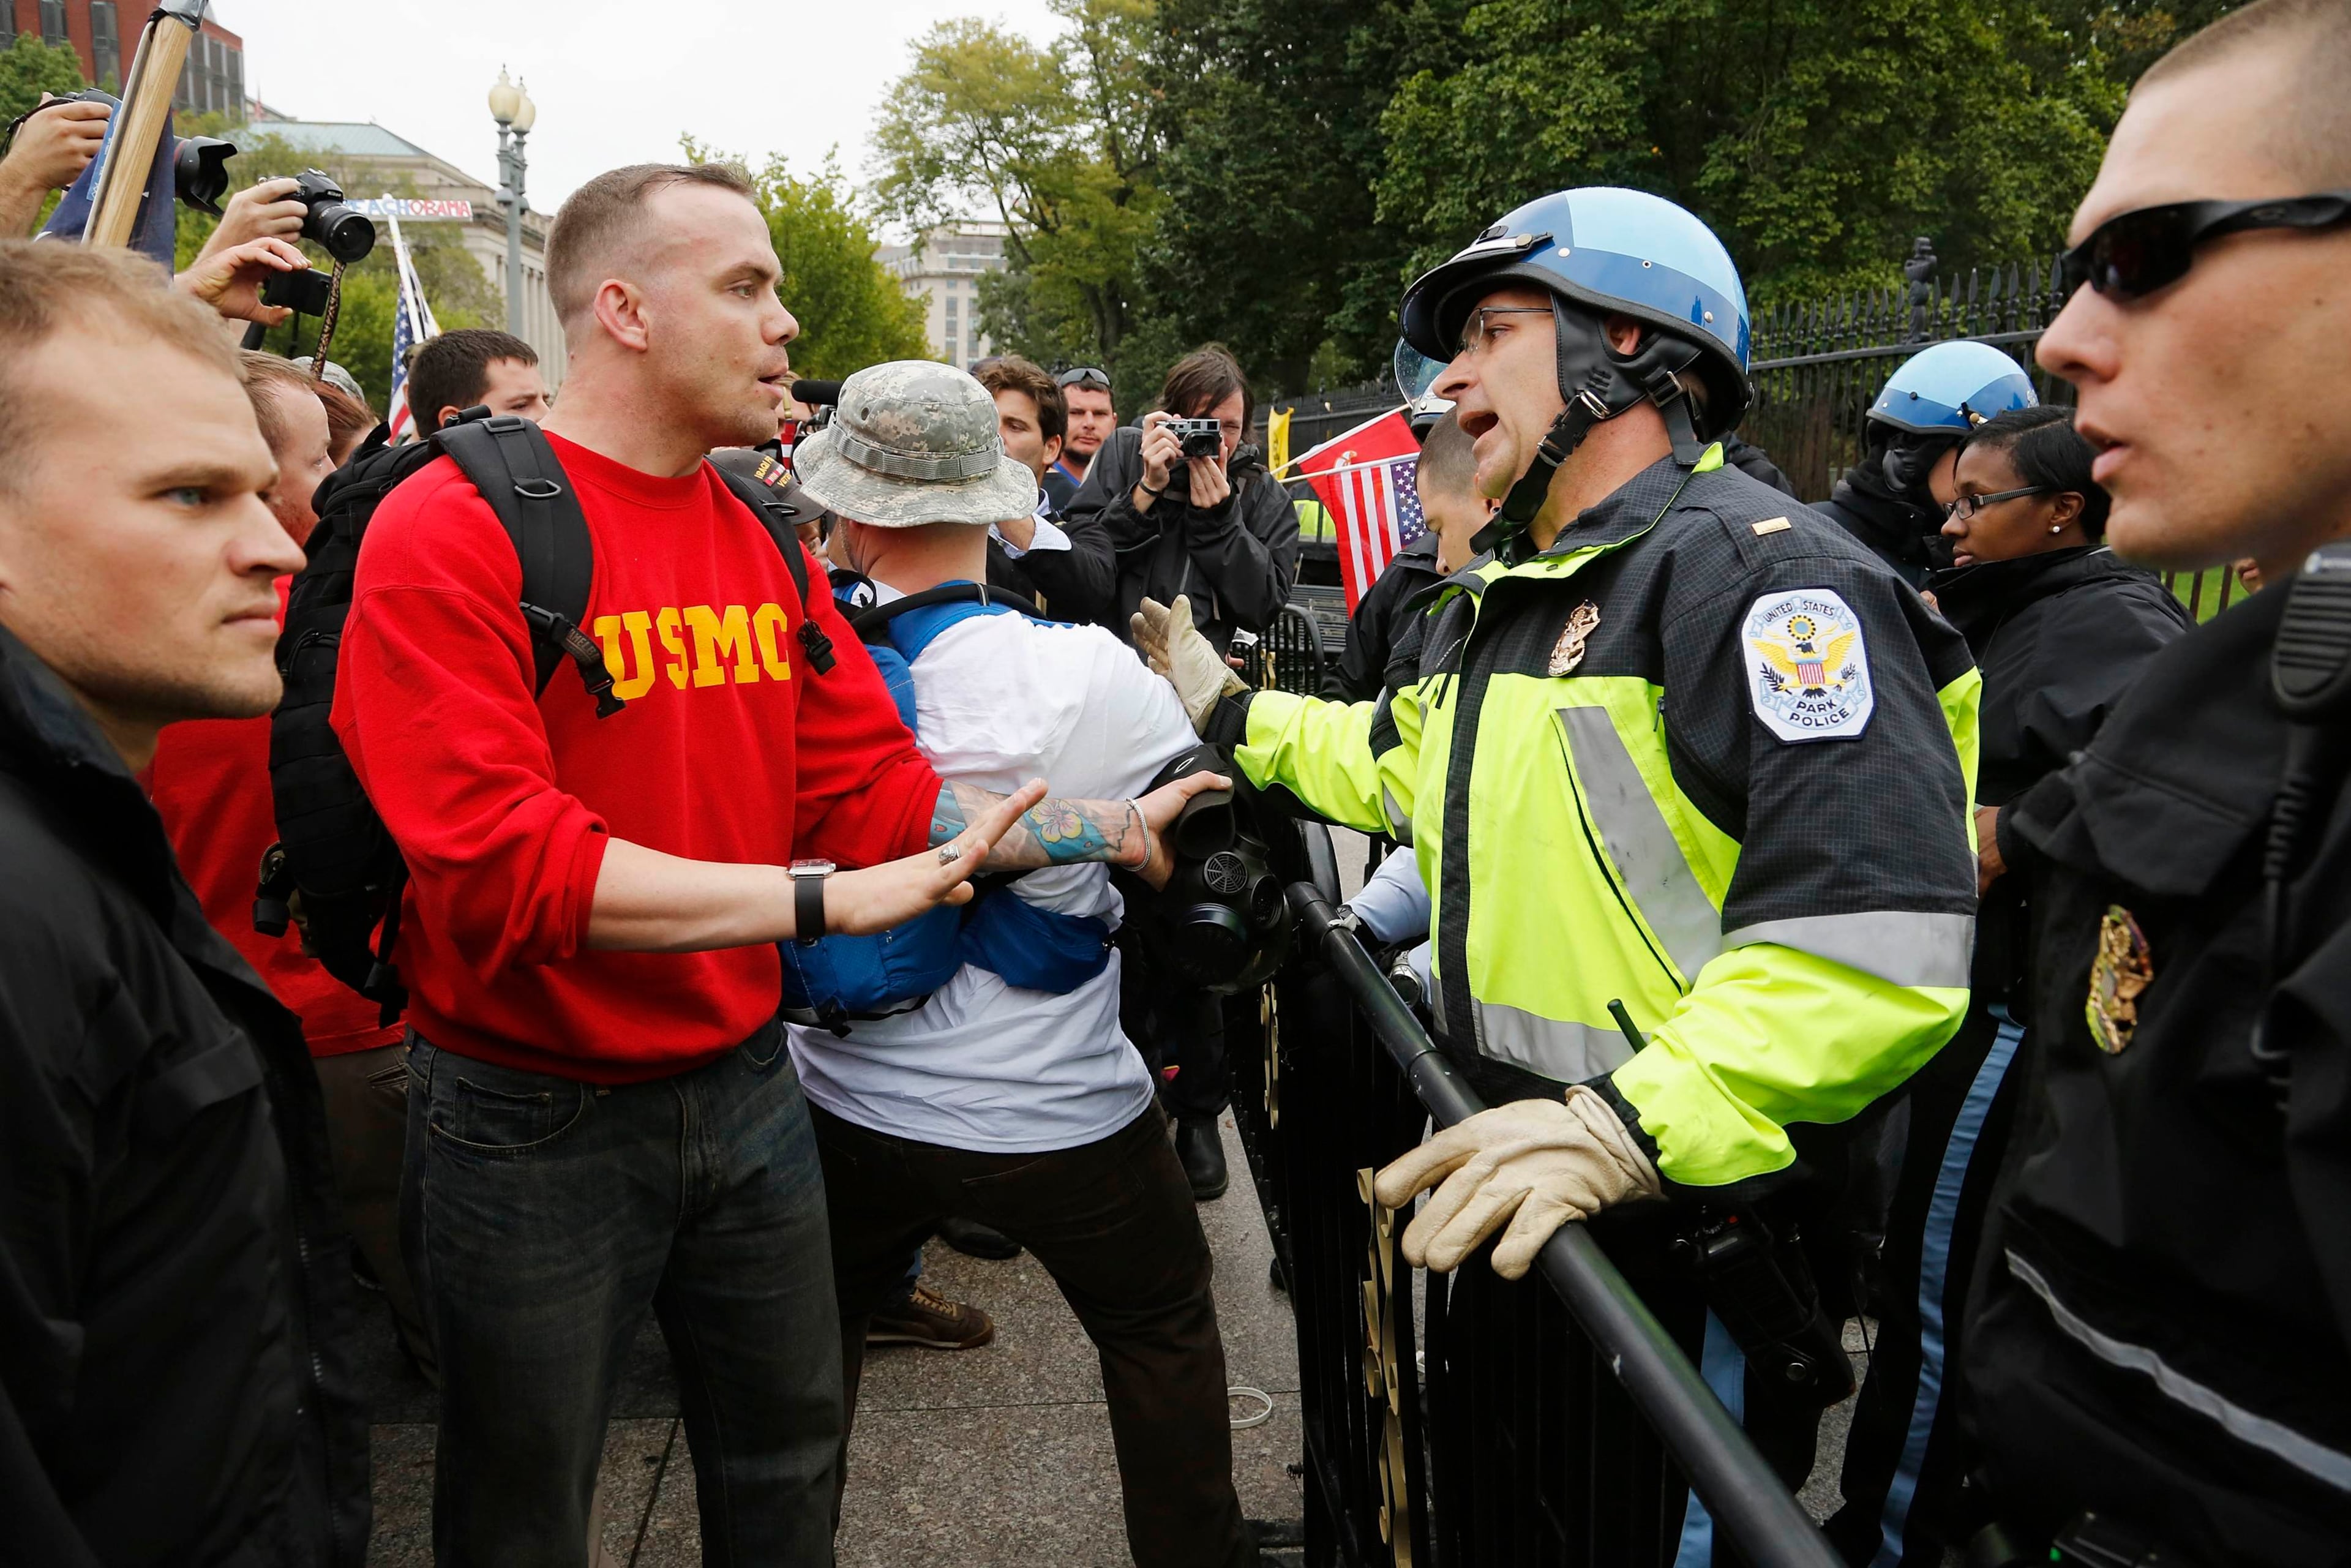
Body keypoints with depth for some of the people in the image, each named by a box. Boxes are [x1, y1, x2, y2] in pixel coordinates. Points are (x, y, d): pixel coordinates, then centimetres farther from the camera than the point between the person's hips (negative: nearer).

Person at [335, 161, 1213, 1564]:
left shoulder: (767, 538, 5)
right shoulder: (453, 533, -17)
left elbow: (880, 788, 4)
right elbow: (498, 864, -26)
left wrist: (1122, 829, -5)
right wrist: (825, 897, -28)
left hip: (747, 1081, 6)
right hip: (535, 1119, -6)